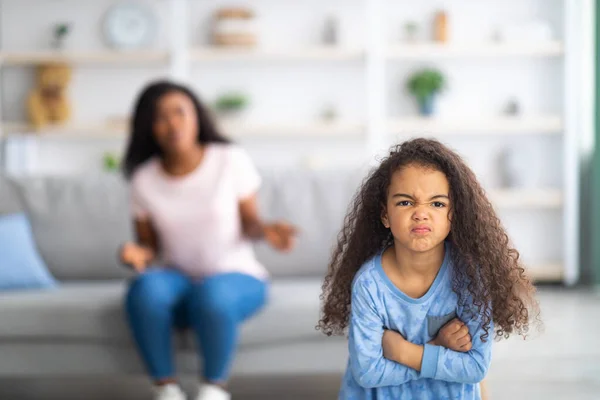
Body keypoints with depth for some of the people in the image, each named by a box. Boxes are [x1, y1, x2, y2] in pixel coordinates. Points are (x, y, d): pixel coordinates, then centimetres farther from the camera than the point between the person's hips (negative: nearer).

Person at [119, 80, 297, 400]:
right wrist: (138, 254, -20)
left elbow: (248, 223, -2)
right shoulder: (144, 179, -3)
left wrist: (265, 231, -25)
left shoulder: (231, 160, -9)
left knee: (212, 293, -38)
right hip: (178, 279, 2)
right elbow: (149, 245, 3)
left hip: (236, 278, -2)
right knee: (146, 288, -34)